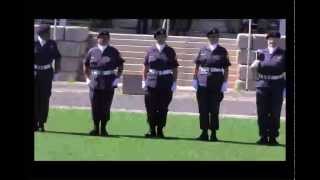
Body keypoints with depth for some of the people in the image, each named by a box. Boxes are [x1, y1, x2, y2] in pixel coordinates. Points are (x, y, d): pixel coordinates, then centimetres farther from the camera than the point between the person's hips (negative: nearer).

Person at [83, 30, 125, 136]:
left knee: (106, 107, 1)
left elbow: (120, 66, 8)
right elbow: (86, 66, 16)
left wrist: (117, 78, 0)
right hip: (95, 83, 1)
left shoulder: (113, 52, 4)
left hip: (109, 84, -1)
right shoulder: (92, 51, 7)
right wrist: (88, 78, 7)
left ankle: (103, 129, 9)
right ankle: (95, 128, 11)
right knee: (95, 107, 2)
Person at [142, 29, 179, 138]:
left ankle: (160, 130, 7)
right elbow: (146, 67, 11)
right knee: (151, 107, -1)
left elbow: (175, 68, 6)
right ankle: (152, 130, 6)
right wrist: (144, 81, 4)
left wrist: (174, 83, -1)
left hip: (166, 82, -1)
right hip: (152, 81, 1)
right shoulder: (151, 51, 9)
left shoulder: (170, 51, 6)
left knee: (163, 108, 0)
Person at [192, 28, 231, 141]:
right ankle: (204, 133, 9)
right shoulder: (203, 51, 9)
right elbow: (197, 66, 11)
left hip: (217, 82, -2)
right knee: (203, 109, 3)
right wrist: (195, 79, 3)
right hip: (203, 82, 2)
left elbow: (226, 68, 2)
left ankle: (213, 134, 4)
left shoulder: (222, 51, 4)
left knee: (214, 110, -1)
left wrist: (225, 82, -5)